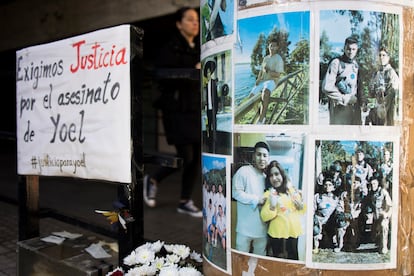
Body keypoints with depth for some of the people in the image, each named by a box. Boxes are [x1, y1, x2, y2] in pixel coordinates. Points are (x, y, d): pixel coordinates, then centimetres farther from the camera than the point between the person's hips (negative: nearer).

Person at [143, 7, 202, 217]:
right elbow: (164, 78, -16)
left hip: (197, 109, 6)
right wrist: (192, 71, -21)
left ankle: (185, 202, 17)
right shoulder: (170, 48, -5)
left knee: (197, 157, 4)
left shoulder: (199, 49, 14)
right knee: (185, 157, -5)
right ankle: (152, 180, 22)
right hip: (178, 109, -6)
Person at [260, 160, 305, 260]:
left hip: (293, 232, 4)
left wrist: (301, 206, -3)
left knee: (293, 258, 12)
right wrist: (272, 206, -27)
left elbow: (302, 210, 18)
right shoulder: (269, 194, -6)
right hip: (277, 233, -4)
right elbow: (264, 217, -13)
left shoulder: (292, 190, 5)